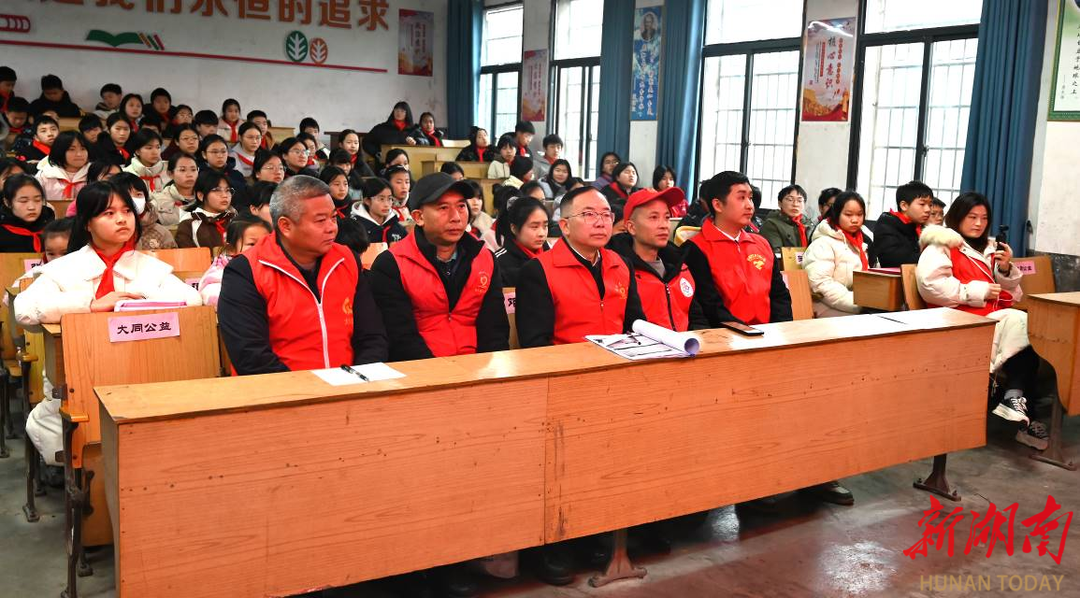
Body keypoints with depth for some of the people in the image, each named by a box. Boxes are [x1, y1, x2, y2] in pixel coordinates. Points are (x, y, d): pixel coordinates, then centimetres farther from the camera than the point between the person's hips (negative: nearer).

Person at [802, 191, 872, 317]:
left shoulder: (860, 243, 19)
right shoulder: (823, 243, -9)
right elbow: (821, 284, -20)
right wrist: (857, 303, -21)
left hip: (861, 306, 8)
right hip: (827, 307, -8)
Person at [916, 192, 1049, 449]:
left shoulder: (990, 249, 24)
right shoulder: (942, 246, 4)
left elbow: (1013, 296, 24)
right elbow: (930, 284, -16)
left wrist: (1007, 269, 5)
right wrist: (977, 292, -13)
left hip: (997, 319, 6)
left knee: (1030, 333, -26)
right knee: (1022, 324, -27)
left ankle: (1015, 396, -19)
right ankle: (1016, 397, -20)